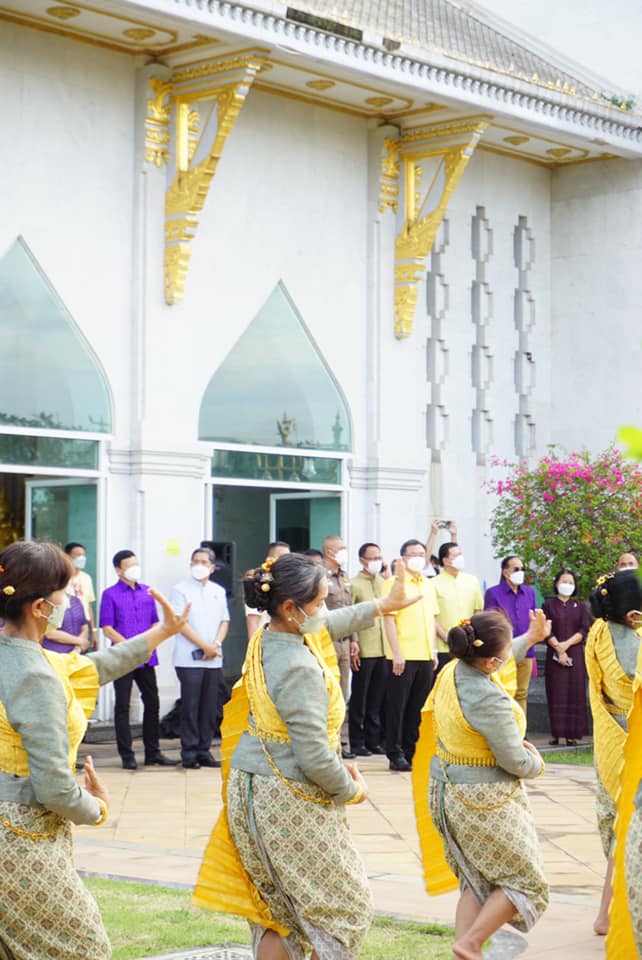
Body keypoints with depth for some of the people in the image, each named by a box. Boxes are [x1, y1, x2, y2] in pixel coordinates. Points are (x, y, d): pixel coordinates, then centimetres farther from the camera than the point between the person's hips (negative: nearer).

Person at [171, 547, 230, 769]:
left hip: (214, 660, 5)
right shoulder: (181, 590, -1)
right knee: (190, 707, -5)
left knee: (209, 708, 5)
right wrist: (205, 646, -12)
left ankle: (204, 751, 11)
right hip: (189, 659, -5)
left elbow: (224, 620, 14)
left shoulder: (218, 591, 15)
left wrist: (216, 644, -5)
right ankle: (189, 754, 0)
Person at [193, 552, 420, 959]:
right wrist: (352, 790, -6)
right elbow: (314, 758, -24)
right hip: (290, 800, -9)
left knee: (278, 908, 16)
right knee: (346, 904, 4)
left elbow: (331, 625, 25)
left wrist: (383, 605, 32)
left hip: (249, 788, 9)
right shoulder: (300, 670, -24)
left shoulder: (264, 639, 3)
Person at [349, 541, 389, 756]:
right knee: (359, 699, 3)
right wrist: (352, 645, -14)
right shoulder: (354, 585, -5)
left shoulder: (384, 583, 14)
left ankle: (374, 741, 17)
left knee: (378, 699, 10)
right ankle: (357, 743, 9)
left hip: (383, 650, 6)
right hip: (364, 650, -6)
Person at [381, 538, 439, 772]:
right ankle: (396, 755, 3)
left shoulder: (428, 585, 15)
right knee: (398, 706, -1)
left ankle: (411, 751, 18)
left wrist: (434, 650, 14)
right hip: (403, 656, -6)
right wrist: (396, 652, -16)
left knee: (418, 707, 10)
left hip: (426, 656, 6)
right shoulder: (394, 583, -6)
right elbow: (389, 619, -11)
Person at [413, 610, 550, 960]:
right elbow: (516, 762, -21)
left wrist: (531, 638, 32)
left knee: (476, 881, 19)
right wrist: (536, 761, 1)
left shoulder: (452, 670, -3)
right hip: (484, 799, -9)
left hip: (445, 786, 9)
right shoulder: (490, 700, -29)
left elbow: (501, 659, 21)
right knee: (526, 880, 9)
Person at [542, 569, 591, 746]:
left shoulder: (580, 606, 11)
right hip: (554, 654, -1)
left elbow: (584, 630, 2)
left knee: (574, 693, -3)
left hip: (575, 654, 1)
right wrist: (559, 649, -12)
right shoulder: (549, 605, 6)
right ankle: (556, 734, -3)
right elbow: (546, 631, -2)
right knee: (556, 694, -4)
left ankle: (572, 735, -3)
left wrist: (567, 644, -12)